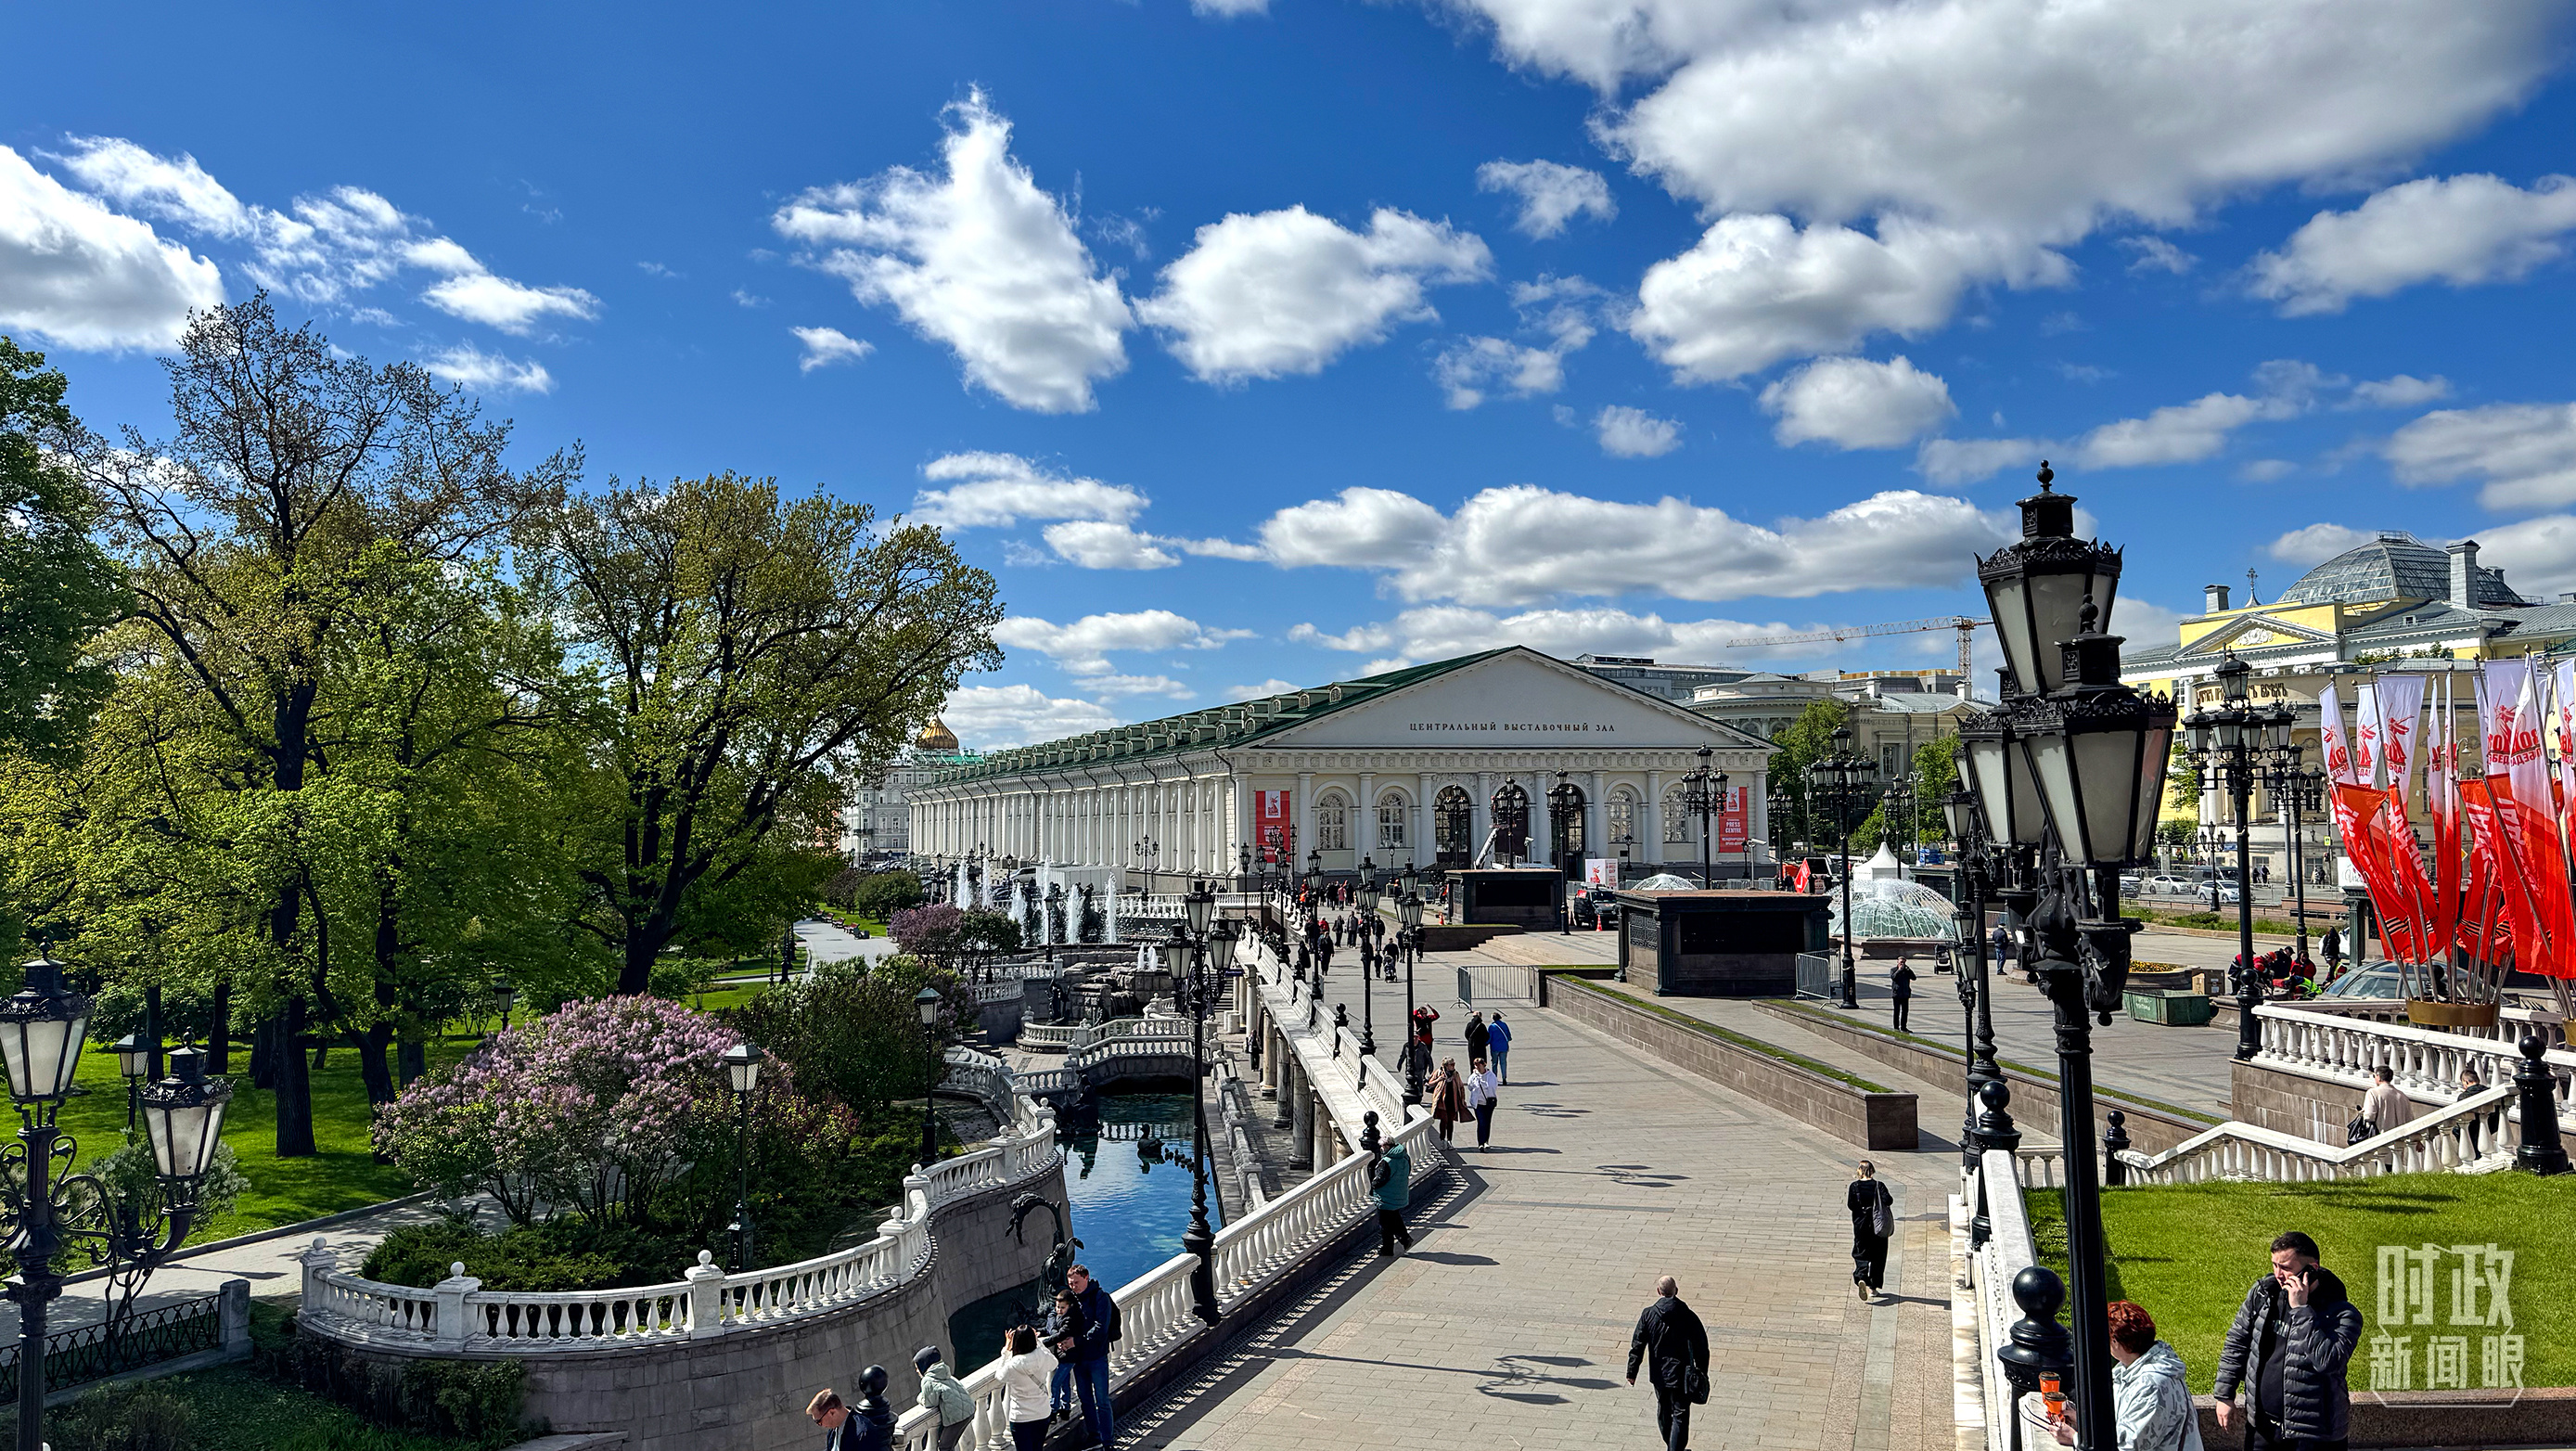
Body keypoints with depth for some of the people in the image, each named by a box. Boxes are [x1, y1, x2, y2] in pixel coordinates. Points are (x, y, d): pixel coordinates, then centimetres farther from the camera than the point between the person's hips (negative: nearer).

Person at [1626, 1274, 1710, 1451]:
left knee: (1663, 1411, 21)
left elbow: (1637, 1346, -5)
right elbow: (1701, 1346, -4)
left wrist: (1632, 1372, 3)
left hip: (1659, 1374, 3)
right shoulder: (1688, 1316, -11)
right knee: (1680, 1415, 3)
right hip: (1681, 1375, -3)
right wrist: (1702, 1373, 9)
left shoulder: (1648, 1315, -7)